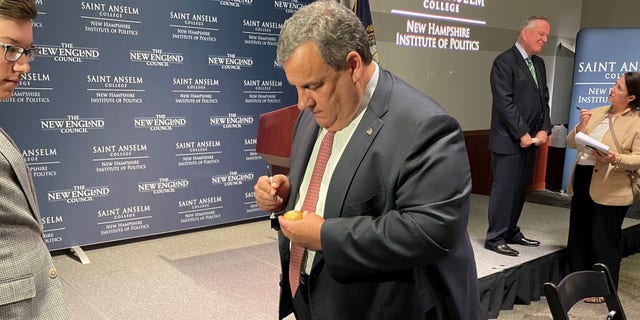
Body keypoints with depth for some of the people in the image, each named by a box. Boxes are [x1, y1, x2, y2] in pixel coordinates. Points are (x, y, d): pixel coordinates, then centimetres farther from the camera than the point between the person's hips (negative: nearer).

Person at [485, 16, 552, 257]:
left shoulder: (539, 64, 16)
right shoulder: (504, 61, -9)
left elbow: (544, 99, 15)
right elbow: (505, 102, -16)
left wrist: (544, 129, 0)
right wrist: (522, 133, -16)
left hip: (531, 139, 8)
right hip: (509, 140, -8)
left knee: (520, 188, 12)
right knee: (504, 188, -4)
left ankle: (511, 232, 24)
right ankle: (495, 238, 5)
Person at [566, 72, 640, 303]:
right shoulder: (597, 112, 12)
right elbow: (571, 143, 11)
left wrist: (616, 158, -29)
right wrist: (580, 127, -7)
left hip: (609, 189, -6)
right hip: (582, 181, 6)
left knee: (604, 240, 5)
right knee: (578, 236, 15)